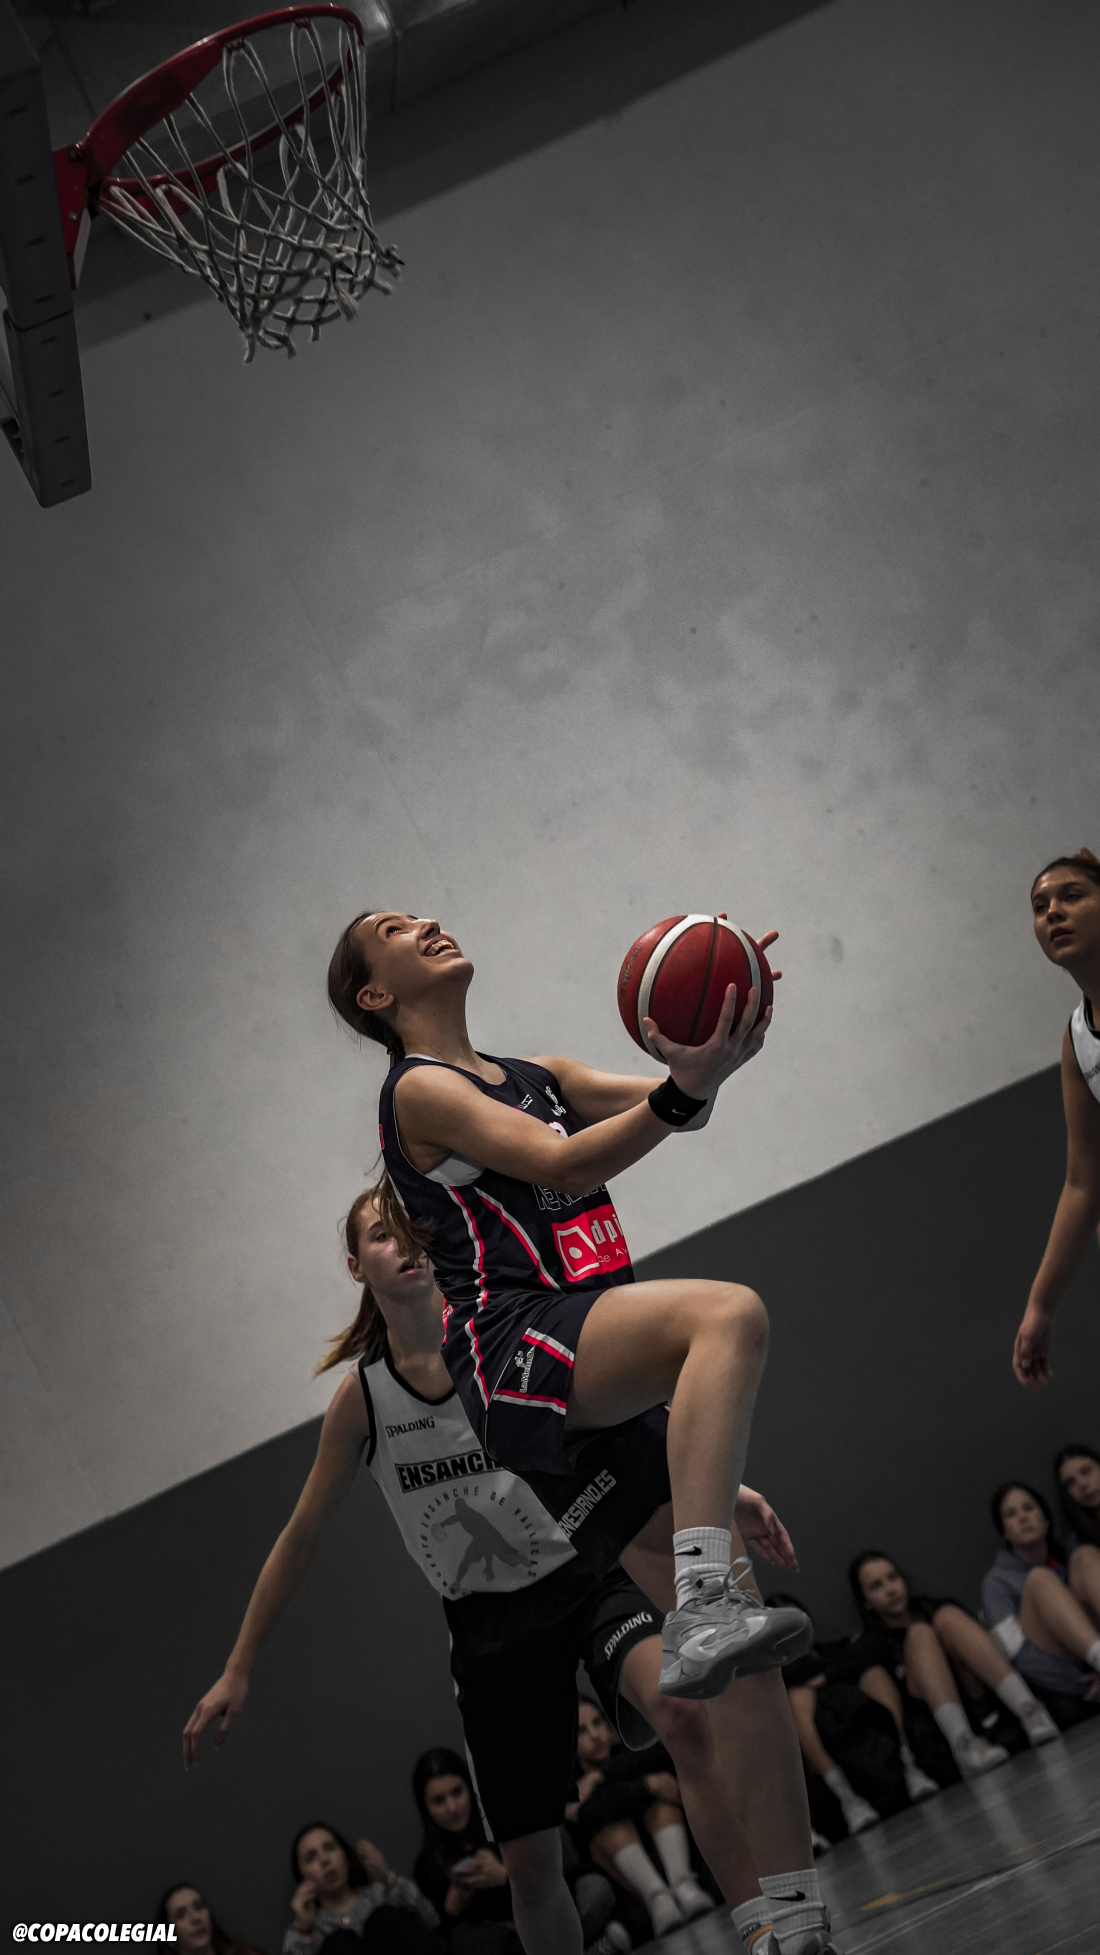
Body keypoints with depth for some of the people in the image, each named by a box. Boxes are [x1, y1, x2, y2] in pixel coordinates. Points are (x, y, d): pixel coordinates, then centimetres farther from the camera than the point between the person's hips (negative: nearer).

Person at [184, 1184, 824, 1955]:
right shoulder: (362, 1396, -2)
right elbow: (301, 1535, 8)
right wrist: (238, 1670, 9)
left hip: (582, 1571, -2)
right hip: (490, 1618, 2)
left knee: (681, 1705, -33)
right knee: (530, 1860, 5)